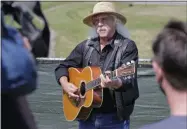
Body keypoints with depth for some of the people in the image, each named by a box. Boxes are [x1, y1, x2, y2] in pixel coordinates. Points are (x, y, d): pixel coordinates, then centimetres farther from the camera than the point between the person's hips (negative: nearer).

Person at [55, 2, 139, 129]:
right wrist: (65, 85, -4)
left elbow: (129, 80, -19)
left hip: (114, 118, -4)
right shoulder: (86, 46, 9)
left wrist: (116, 83, -41)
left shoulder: (127, 46, -7)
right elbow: (63, 67, 15)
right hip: (86, 115, 5)